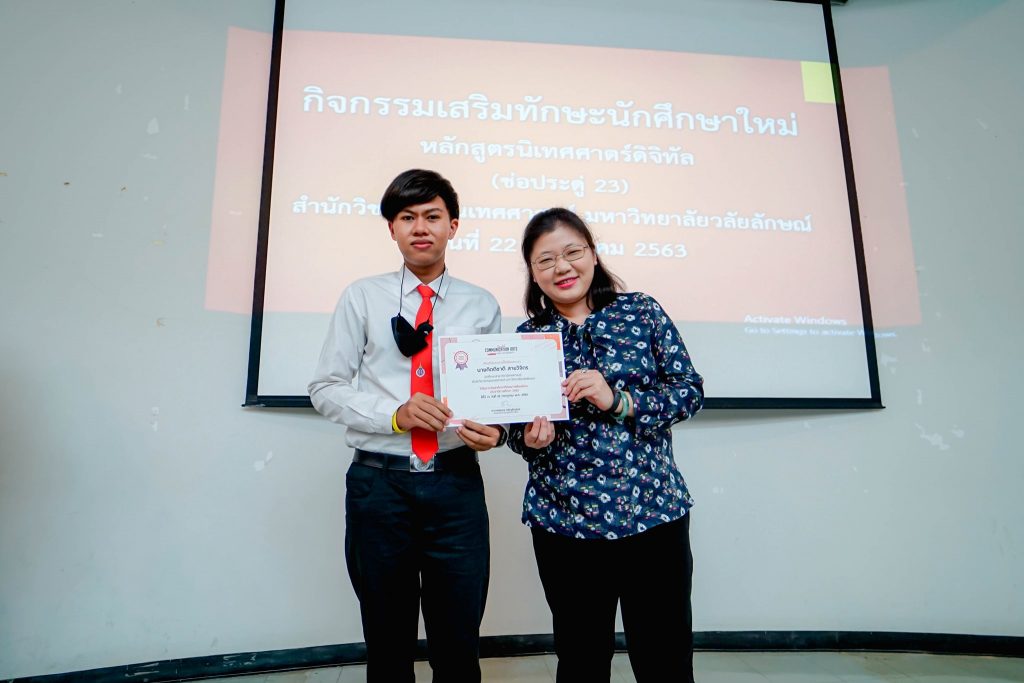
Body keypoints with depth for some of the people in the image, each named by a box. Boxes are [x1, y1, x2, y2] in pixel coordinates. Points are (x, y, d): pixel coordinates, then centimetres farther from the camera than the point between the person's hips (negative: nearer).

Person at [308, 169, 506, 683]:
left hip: (456, 484, 1)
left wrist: (493, 431, -14)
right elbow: (326, 387, 1)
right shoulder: (362, 298, 4)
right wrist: (395, 415, -15)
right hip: (379, 481, 0)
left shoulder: (482, 306, 6)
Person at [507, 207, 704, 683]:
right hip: (563, 522, 1)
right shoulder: (526, 337, 5)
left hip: (655, 511, -1)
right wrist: (532, 438, -15)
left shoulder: (641, 312, 2)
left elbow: (691, 390, -3)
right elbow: (516, 428, 8)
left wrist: (617, 400, -17)